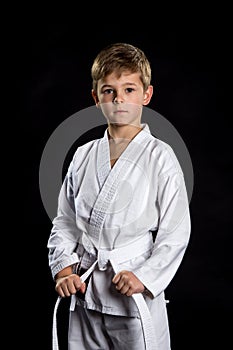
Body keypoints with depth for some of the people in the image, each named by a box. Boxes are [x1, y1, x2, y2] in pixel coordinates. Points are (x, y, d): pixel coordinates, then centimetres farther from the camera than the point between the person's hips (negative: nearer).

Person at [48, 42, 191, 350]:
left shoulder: (160, 157, -6)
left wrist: (144, 277, -15)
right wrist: (64, 268, -1)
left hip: (137, 294, -4)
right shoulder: (83, 156, 7)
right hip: (84, 291, 4)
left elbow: (175, 233, -7)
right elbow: (64, 221, 12)